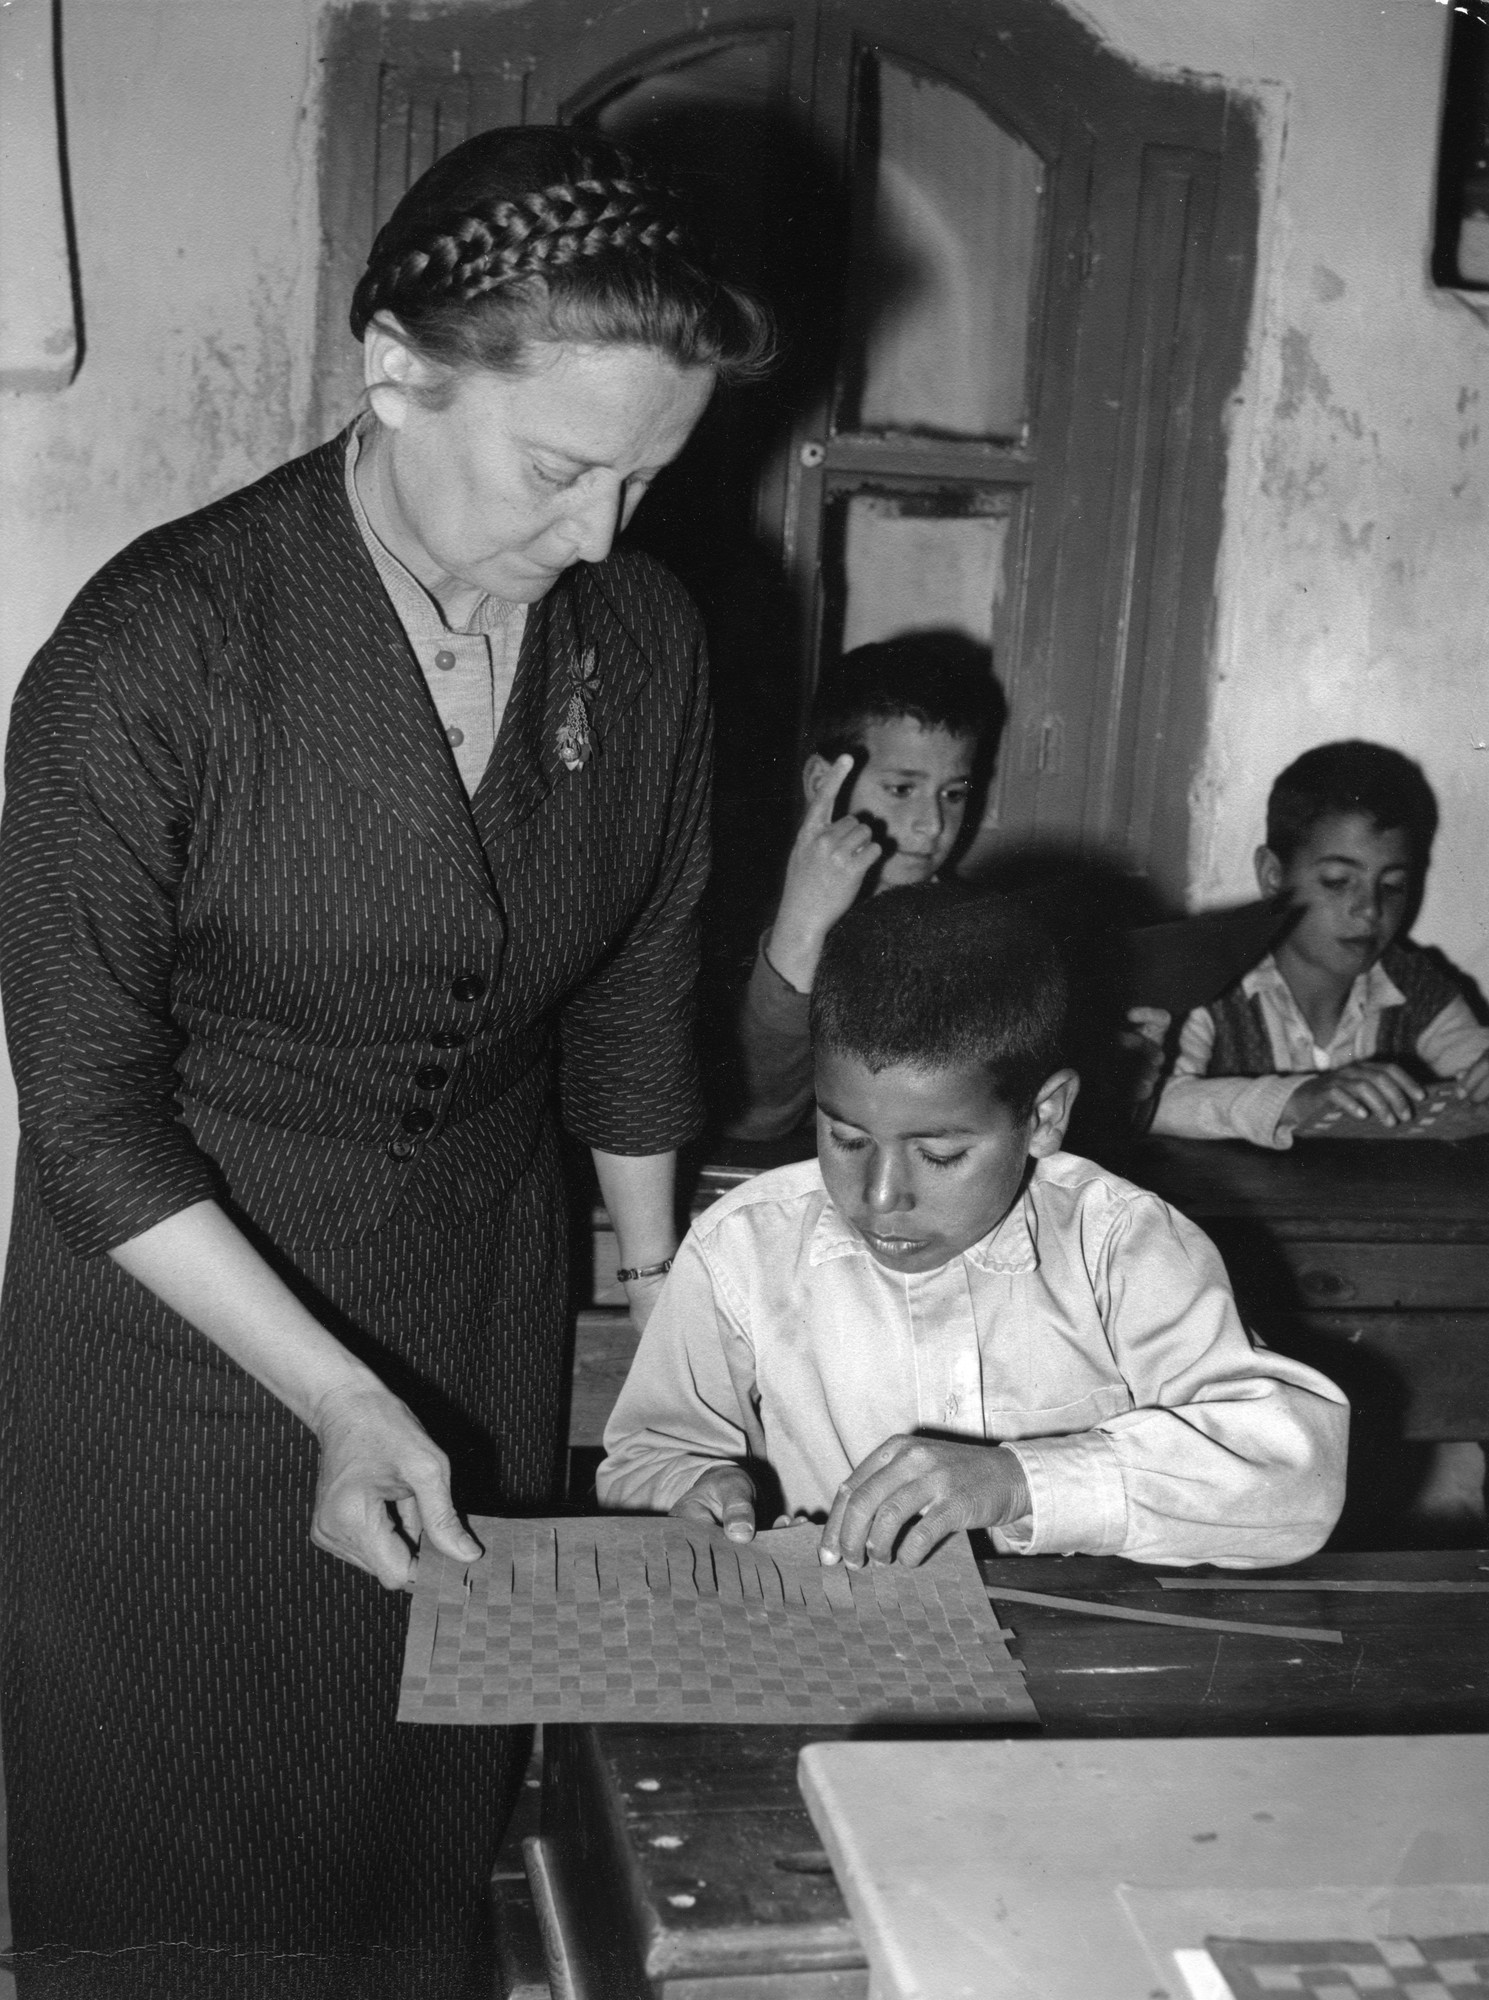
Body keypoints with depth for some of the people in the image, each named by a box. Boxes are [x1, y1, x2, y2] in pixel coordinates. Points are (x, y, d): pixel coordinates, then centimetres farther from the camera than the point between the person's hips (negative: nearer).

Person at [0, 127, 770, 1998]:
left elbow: (632, 1007, 5)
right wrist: (338, 1401, -22)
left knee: (428, 1829, 18)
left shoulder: (642, 640, -7)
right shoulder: (154, 652, -22)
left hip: (482, 1316, 4)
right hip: (183, 1324, -3)